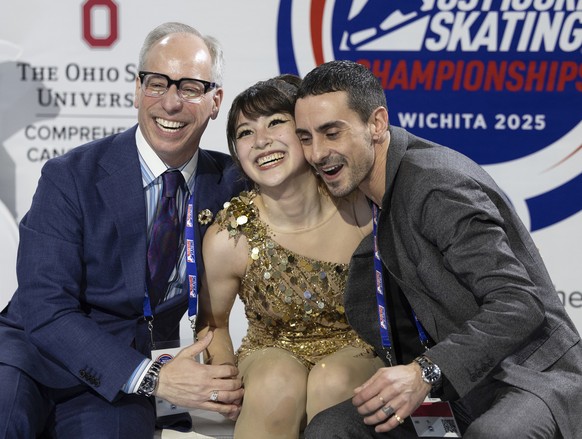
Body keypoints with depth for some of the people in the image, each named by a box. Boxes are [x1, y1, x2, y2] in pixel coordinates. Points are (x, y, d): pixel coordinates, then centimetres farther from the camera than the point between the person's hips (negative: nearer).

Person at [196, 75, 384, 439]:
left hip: (357, 352, 0)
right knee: (279, 383, -34)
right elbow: (213, 323, 4)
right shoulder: (229, 239, -15)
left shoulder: (360, 206, -16)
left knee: (332, 382, -33)